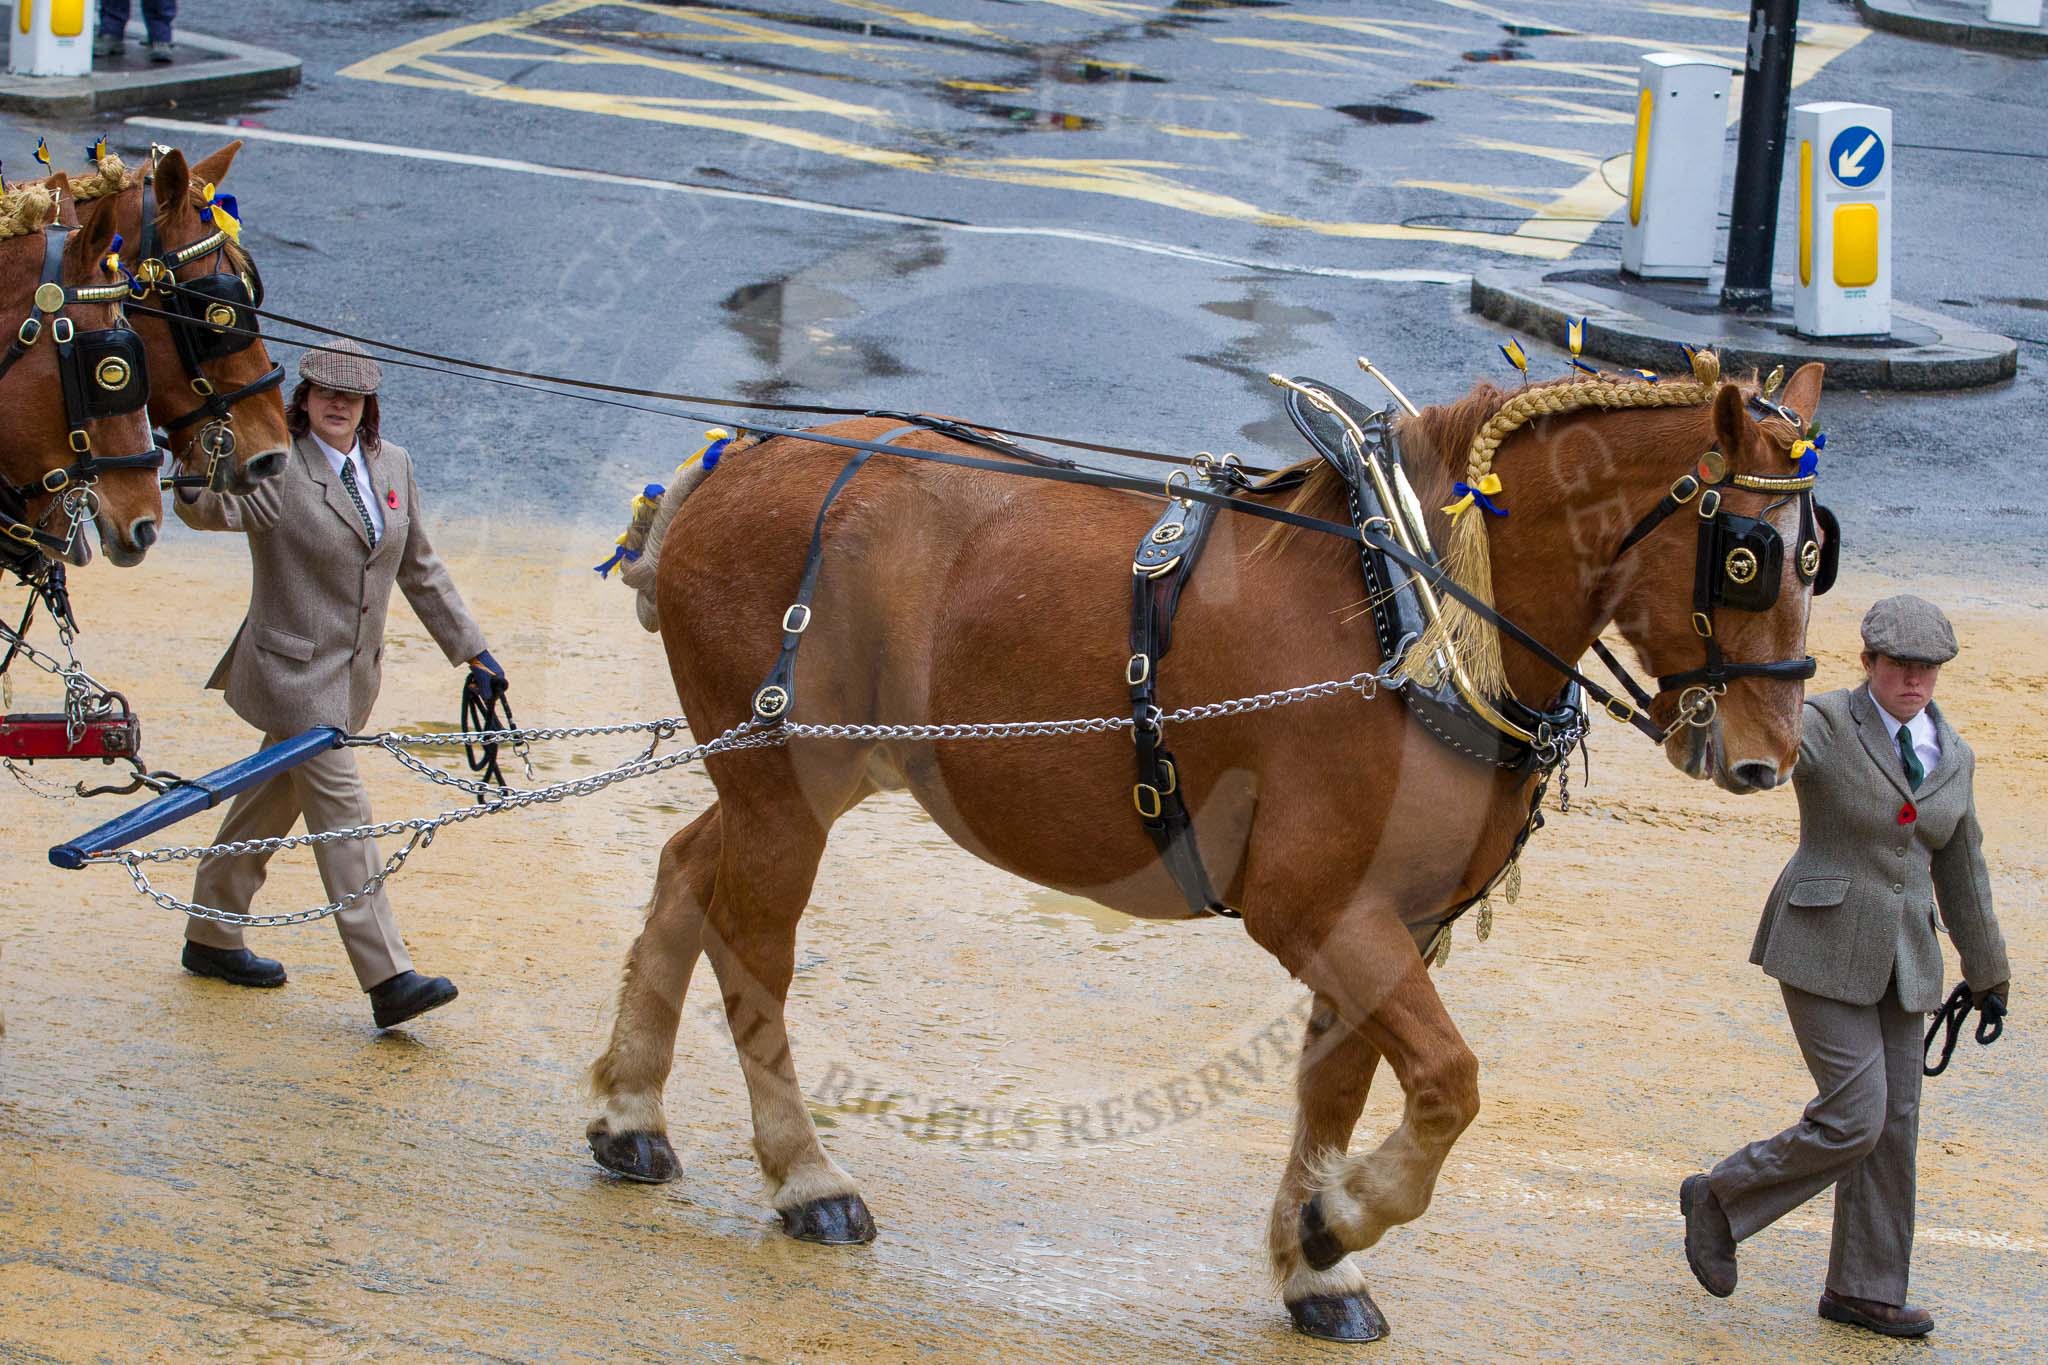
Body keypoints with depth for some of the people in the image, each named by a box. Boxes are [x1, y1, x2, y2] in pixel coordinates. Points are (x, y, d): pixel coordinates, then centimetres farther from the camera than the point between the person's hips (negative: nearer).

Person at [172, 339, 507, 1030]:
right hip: (293, 669, -7)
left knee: (269, 805, 18)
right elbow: (217, 508, -31)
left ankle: (211, 939, 32)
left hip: (354, 673, 7)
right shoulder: (277, 469, -12)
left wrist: (471, 649, 15)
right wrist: (196, 489, -54)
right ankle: (389, 980, -14)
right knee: (343, 815, -11)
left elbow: (421, 569, 15)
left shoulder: (393, 466, 8)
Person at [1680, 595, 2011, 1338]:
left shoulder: (1951, 756, 7)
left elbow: (1960, 870, 18)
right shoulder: (1822, 727, -11)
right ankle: (1721, 1197, 11)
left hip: (1901, 961, 6)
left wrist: (1988, 974, 25)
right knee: (1853, 1120, -11)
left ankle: (1862, 1290, 19)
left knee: (1894, 1124, 7)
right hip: (1823, 950, -6)